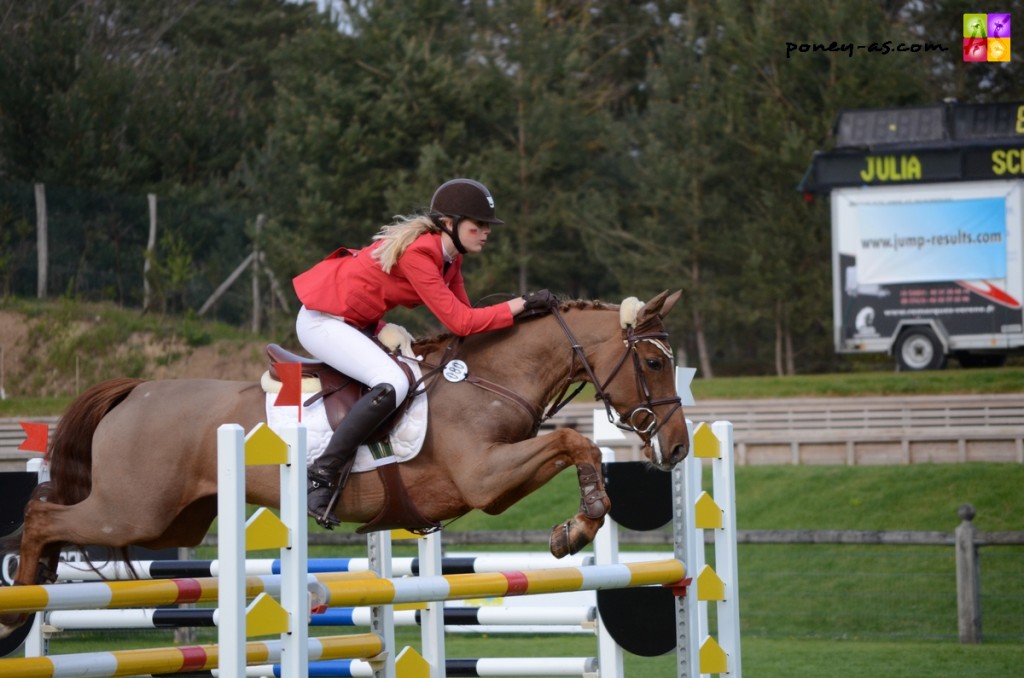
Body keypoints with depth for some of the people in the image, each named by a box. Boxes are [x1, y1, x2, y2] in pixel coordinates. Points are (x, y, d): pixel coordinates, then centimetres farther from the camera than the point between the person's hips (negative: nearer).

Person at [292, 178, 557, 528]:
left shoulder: (448, 255, 2)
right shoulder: (417, 253, -26)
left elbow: (463, 316, 5)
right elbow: (459, 322, -28)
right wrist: (521, 304, -26)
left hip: (358, 322, 11)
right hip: (323, 320, -11)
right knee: (392, 384, -29)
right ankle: (321, 479, -23)